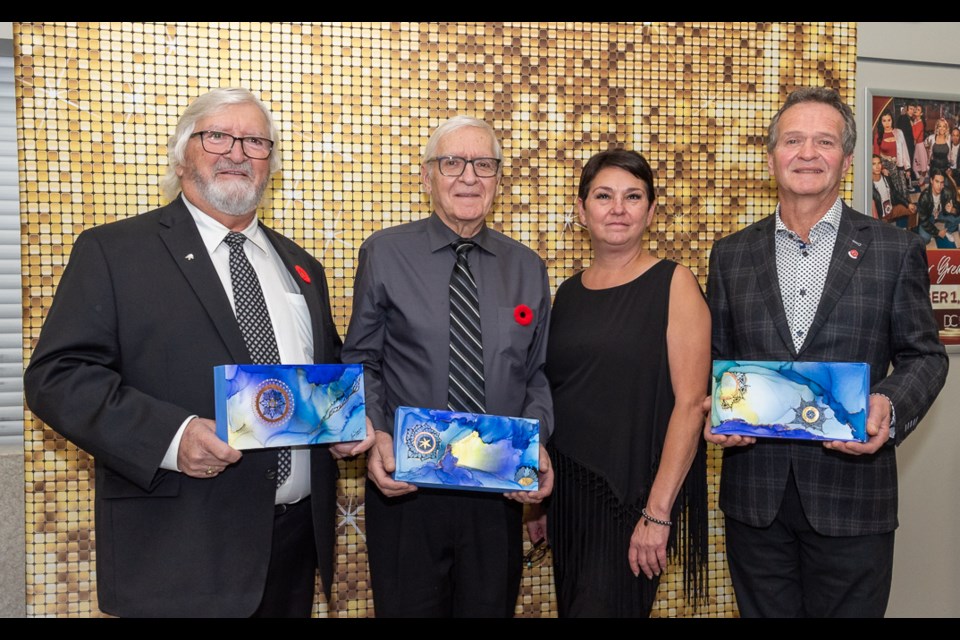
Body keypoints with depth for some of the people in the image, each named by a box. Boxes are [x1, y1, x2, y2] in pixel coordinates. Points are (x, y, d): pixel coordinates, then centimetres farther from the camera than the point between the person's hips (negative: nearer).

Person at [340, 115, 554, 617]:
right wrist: (374, 435, -14)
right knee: (408, 608, 11)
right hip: (404, 486, -2)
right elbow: (360, 362, 1)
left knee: (490, 607, 15)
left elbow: (538, 374, 9)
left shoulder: (527, 268, 7)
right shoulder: (384, 254, -1)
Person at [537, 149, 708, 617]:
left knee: (603, 606, -1)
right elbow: (552, 399, 12)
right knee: (571, 604, 15)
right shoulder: (569, 293, 8)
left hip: (633, 492, -5)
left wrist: (657, 513, -17)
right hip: (566, 490, 5)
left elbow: (690, 403, -12)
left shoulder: (674, 284, -6)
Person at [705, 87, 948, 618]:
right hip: (754, 493, 2)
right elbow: (716, 357, 10)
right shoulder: (730, 254, 6)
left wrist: (890, 407, -17)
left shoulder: (896, 250, 1)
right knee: (764, 612, 14)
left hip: (852, 496, -1)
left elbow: (924, 356, 3)